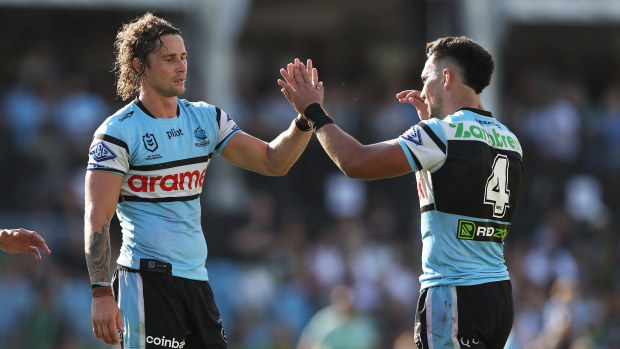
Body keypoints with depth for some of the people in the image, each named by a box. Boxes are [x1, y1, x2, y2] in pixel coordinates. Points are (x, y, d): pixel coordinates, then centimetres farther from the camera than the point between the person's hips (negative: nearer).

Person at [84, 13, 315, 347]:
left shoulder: (206, 119, 11)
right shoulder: (119, 132, -8)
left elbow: (272, 162, 11)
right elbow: (97, 217, -13)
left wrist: (305, 120, -7)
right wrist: (101, 294, -21)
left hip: (196, 278, 6)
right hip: (148, 278, -6)